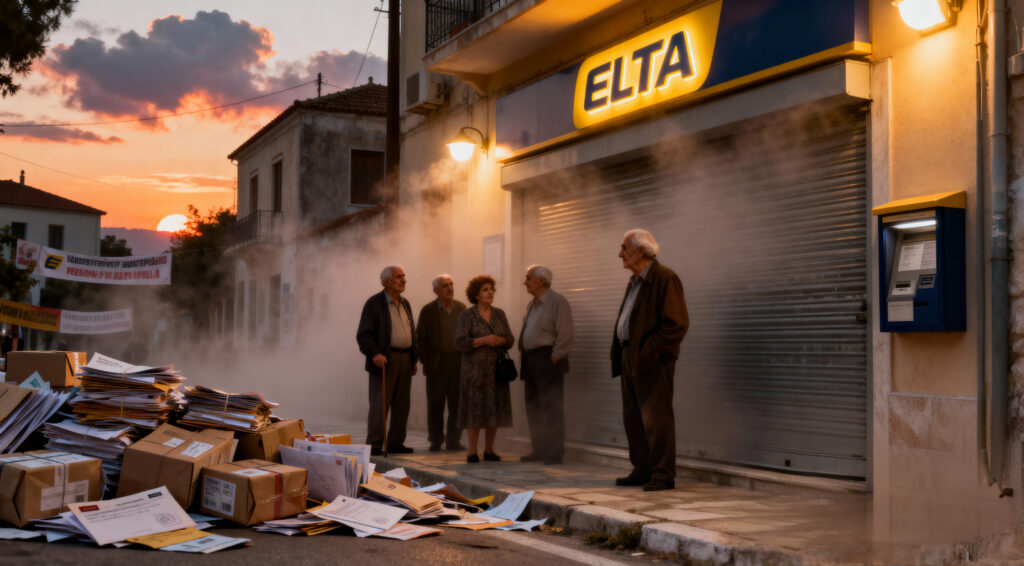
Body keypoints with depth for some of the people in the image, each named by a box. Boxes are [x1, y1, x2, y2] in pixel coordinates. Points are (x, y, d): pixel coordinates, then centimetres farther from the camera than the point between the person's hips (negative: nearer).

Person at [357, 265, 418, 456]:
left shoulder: (405, 304, 16)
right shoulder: (374, 303, -6)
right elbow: (363, 334, -11)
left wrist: (413, 359, 17)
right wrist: (375, 353, -25)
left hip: (404, 359, 7)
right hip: (384, 359, -7)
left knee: (401, 405, 7)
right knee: (379, 404, -7)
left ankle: (396, 443, 14)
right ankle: (374, 446, -4)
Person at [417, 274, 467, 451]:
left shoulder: (461, 308, 8)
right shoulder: (428, 310, 0)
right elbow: (420, 338, 2)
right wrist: (425, 361, -4)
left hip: (458, 362, 3)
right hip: (437, 363, -2)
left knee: (457, 403, 4)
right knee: (435, 405, 2)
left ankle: (453, 440, 13)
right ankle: (435, 440, 12)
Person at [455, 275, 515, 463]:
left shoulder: (499, 314, 11)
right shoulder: (467, 316, -3)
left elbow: (510, 339, 9)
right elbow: (460, 342, -11)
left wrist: (501, 341, -13)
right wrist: (484, 340, -20)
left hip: (496, 369, 4)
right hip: (475, 369, -4)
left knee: (494, 409, 5)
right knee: (475, 409, -5)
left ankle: (489, 450, 14)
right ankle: (472, 452, 1)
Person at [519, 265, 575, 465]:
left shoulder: (557, 302, -9)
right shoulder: (531, 305, 17)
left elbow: (566, 334, -15)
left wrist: (554, 358, -15)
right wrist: (525, 358, 12)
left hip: (548, 360, -9)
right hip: (531, 359, 9)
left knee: (551, 407, -7)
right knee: (533, 406, 11)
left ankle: (555, 452, -3)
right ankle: (539, 450, 19)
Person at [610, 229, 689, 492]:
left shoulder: (665, 278, -11)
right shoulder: (635, 281, 18)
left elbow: (677, 323, -17)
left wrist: (648, 353, -19)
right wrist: (619, 353, 13)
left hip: (653, 361, -10)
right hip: (630, 359, 10)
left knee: (656, 418, -6)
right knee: (633, 418, 12)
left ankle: (663, 474, 0)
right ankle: (643, 470, 21)